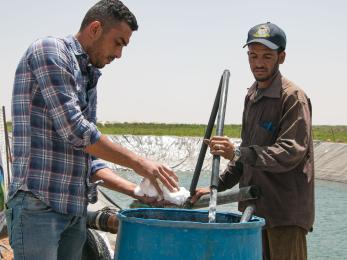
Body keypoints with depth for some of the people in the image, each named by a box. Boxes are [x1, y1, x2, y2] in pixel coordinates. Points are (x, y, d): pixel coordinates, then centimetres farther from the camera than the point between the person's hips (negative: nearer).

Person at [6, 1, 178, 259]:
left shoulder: (88, 77, 21)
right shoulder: (49, 50, -5)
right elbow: (74, 130, -14)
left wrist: (135, 190, 10)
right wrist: (138, 162, -9)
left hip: (76, 209, 9)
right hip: (38, 203, -8)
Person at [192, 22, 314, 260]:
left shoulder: (293, 97, -10)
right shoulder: (252, 96, 18)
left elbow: (290, 153, -20)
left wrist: (237, 153, -29)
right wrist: (217, 186, 17)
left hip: (286, 210, -8)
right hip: (254, 205, 8)